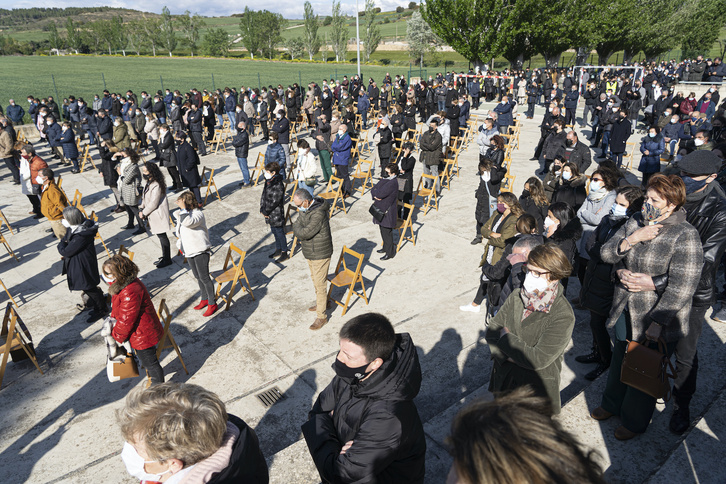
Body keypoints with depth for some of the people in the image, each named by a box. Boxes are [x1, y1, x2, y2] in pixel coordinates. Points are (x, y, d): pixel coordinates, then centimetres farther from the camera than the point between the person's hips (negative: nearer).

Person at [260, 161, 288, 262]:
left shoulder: (278, 185, -21)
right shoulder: (268, 181, 7)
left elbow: (274, 201, -22)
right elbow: (263, 196, 11)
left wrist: (266, 211, -14)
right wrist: (262, 209, 1)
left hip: (277, 214, -9)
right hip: (270, 214, 9)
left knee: (280, 233, 2)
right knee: (274, 232, 20)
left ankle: (284, 253, 15)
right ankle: (278, 250, 35)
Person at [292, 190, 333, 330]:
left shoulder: (318, 213, -28)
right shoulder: (305, 209, 3)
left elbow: (305, 233, -29)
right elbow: (296, 226, 12)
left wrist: (297, 227, -12)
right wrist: (300, 231, -4)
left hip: (320, 254, -10)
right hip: (310, 252, 10)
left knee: (320, 283, -2)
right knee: (315, 279, 24)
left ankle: (321, 316, 8)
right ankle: (321, 302, 46)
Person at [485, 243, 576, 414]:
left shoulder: (563, 316, -22)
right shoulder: (518, 296, -6)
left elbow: (539, 359, -26)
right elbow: (492, 330, -3)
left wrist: (505, 338, -17)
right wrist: (507, 355, -20)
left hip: (536, 388, -4)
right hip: (504, 380, 5)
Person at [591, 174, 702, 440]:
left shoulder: (685, 235, -19)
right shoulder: (636, 221, 0)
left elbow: (681, 287, -22)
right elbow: (606, 254, -2)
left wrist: (658, 322, -24)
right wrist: (632, 239, -20)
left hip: (656, 320, -5)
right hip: (625, 311, 6)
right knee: (620, 361, 23)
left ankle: (635, 421, 36)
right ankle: (612, 404, 47)